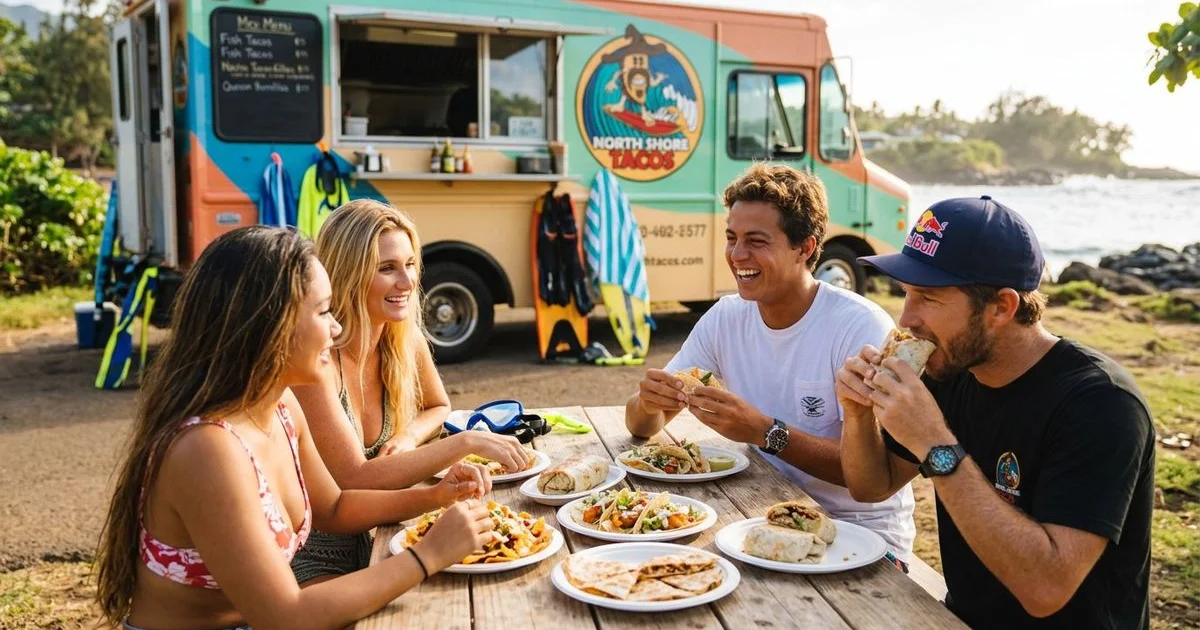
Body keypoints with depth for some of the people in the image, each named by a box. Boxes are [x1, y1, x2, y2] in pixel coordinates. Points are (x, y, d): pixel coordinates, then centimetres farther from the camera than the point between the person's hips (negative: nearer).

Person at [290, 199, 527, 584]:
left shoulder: (406, 339, -3)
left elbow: (439, 407, 17)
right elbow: (354, 479, -25)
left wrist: (409, 437, -5)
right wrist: (466, 443, -28)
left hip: (371, 542, 6)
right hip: (313, 562, -6)